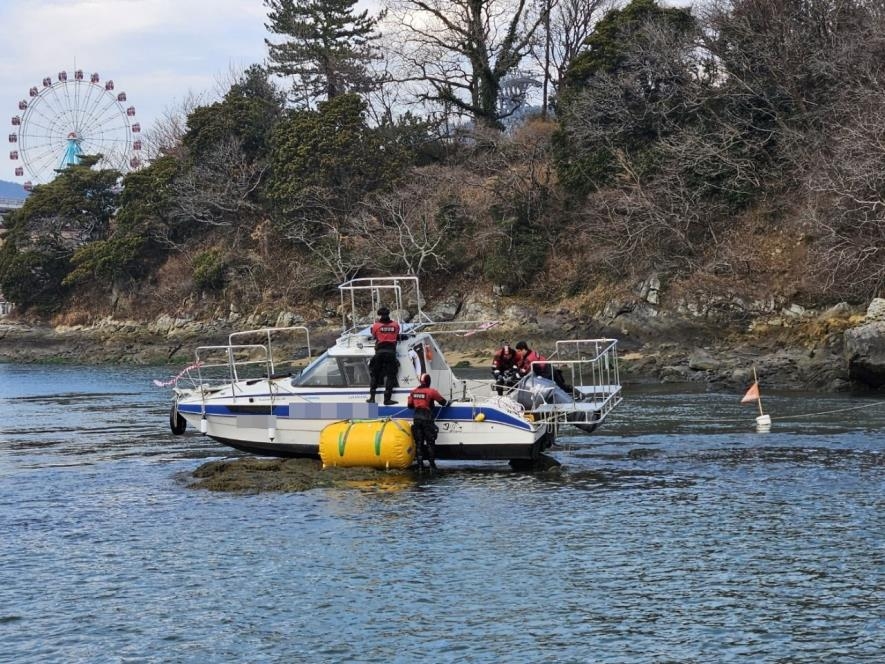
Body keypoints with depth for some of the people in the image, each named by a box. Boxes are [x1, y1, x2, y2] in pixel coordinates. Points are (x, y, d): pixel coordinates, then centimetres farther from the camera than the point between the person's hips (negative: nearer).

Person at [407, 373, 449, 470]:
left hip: (416, 419, 4)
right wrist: (448, 403, 21)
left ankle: (420, 464, 7)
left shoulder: (413, 392, 5)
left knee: (419, 442, 9)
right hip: (427, 418, -4)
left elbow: (409, 405, 13)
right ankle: (432, 463, 1)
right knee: (430, 442, 3)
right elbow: (443, 401, 0)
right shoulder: (431, 391, -9)